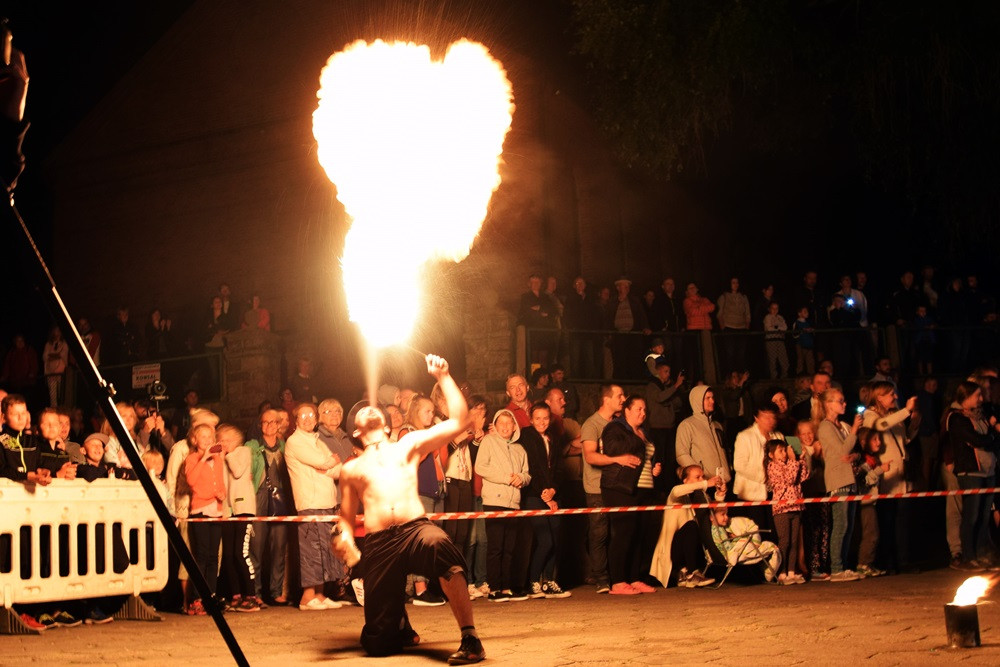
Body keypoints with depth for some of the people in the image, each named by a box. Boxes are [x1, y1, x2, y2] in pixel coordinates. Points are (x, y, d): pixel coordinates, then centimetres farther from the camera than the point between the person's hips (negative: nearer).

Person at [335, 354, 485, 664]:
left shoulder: (408, 445, 22)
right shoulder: (351, 469, 25)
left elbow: (458, 421, 14)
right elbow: (346, 517, 24)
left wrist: (443, 376, 12)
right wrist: (345, 538, 1)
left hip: (415, 530, -2)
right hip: (377, 544, 2)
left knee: (440, 545, -42)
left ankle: (470, 639, -35)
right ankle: (401, 625, 34)